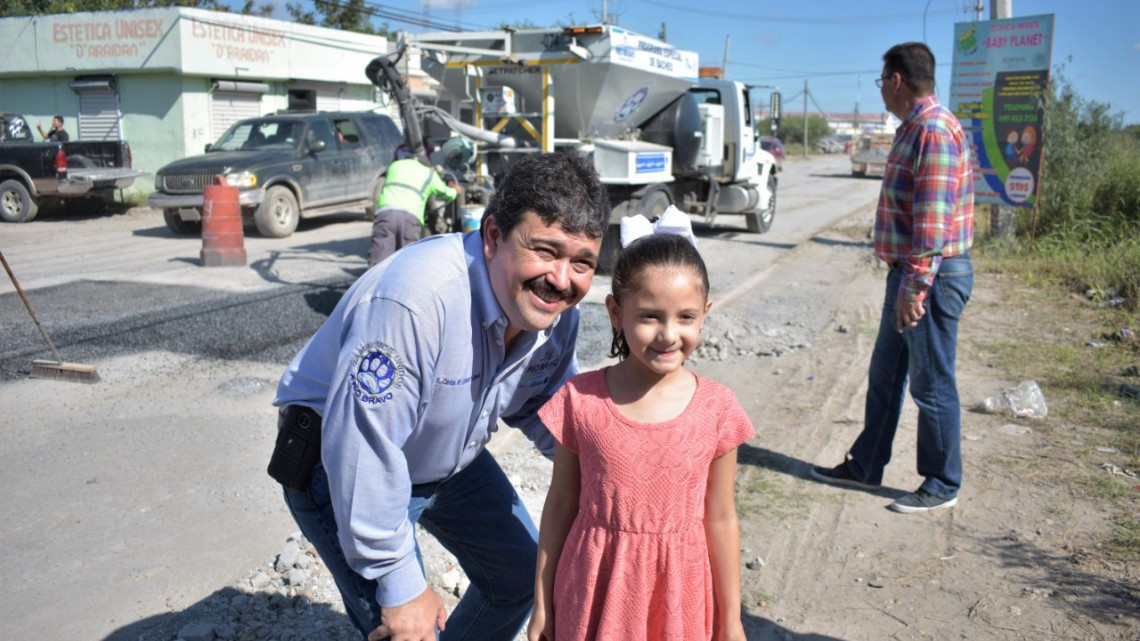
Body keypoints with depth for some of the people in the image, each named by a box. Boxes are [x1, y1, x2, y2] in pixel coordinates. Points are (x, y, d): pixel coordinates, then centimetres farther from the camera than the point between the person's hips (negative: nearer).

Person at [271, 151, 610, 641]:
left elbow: (543, 410, 3)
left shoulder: (557, 311, -13)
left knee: (522, 574, 16)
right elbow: (364, 454, -35)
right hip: (341, 467, -7)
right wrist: (400, 586, -25)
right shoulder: (414, 300, -39)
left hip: (449, 456, 7)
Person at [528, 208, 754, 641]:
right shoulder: (579, 400, -13)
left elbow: (720, 519, -2)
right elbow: (561, 505, -2)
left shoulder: (717, 409, -11)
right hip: (595, 592, 0)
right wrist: (542, 604, 4)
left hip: (678, 596, 1)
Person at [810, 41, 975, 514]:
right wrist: (905, 280, 19)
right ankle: (865, 466, 29)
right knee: (885, 375, 17)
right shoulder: (914, 129, 15)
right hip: (908, 273, 10)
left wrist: (915, 286, -25)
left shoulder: (934, 131, -18)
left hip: (931, 278, -10)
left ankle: (942, 485, 17)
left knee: (931, 385, 2)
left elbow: (933, 219, -24)